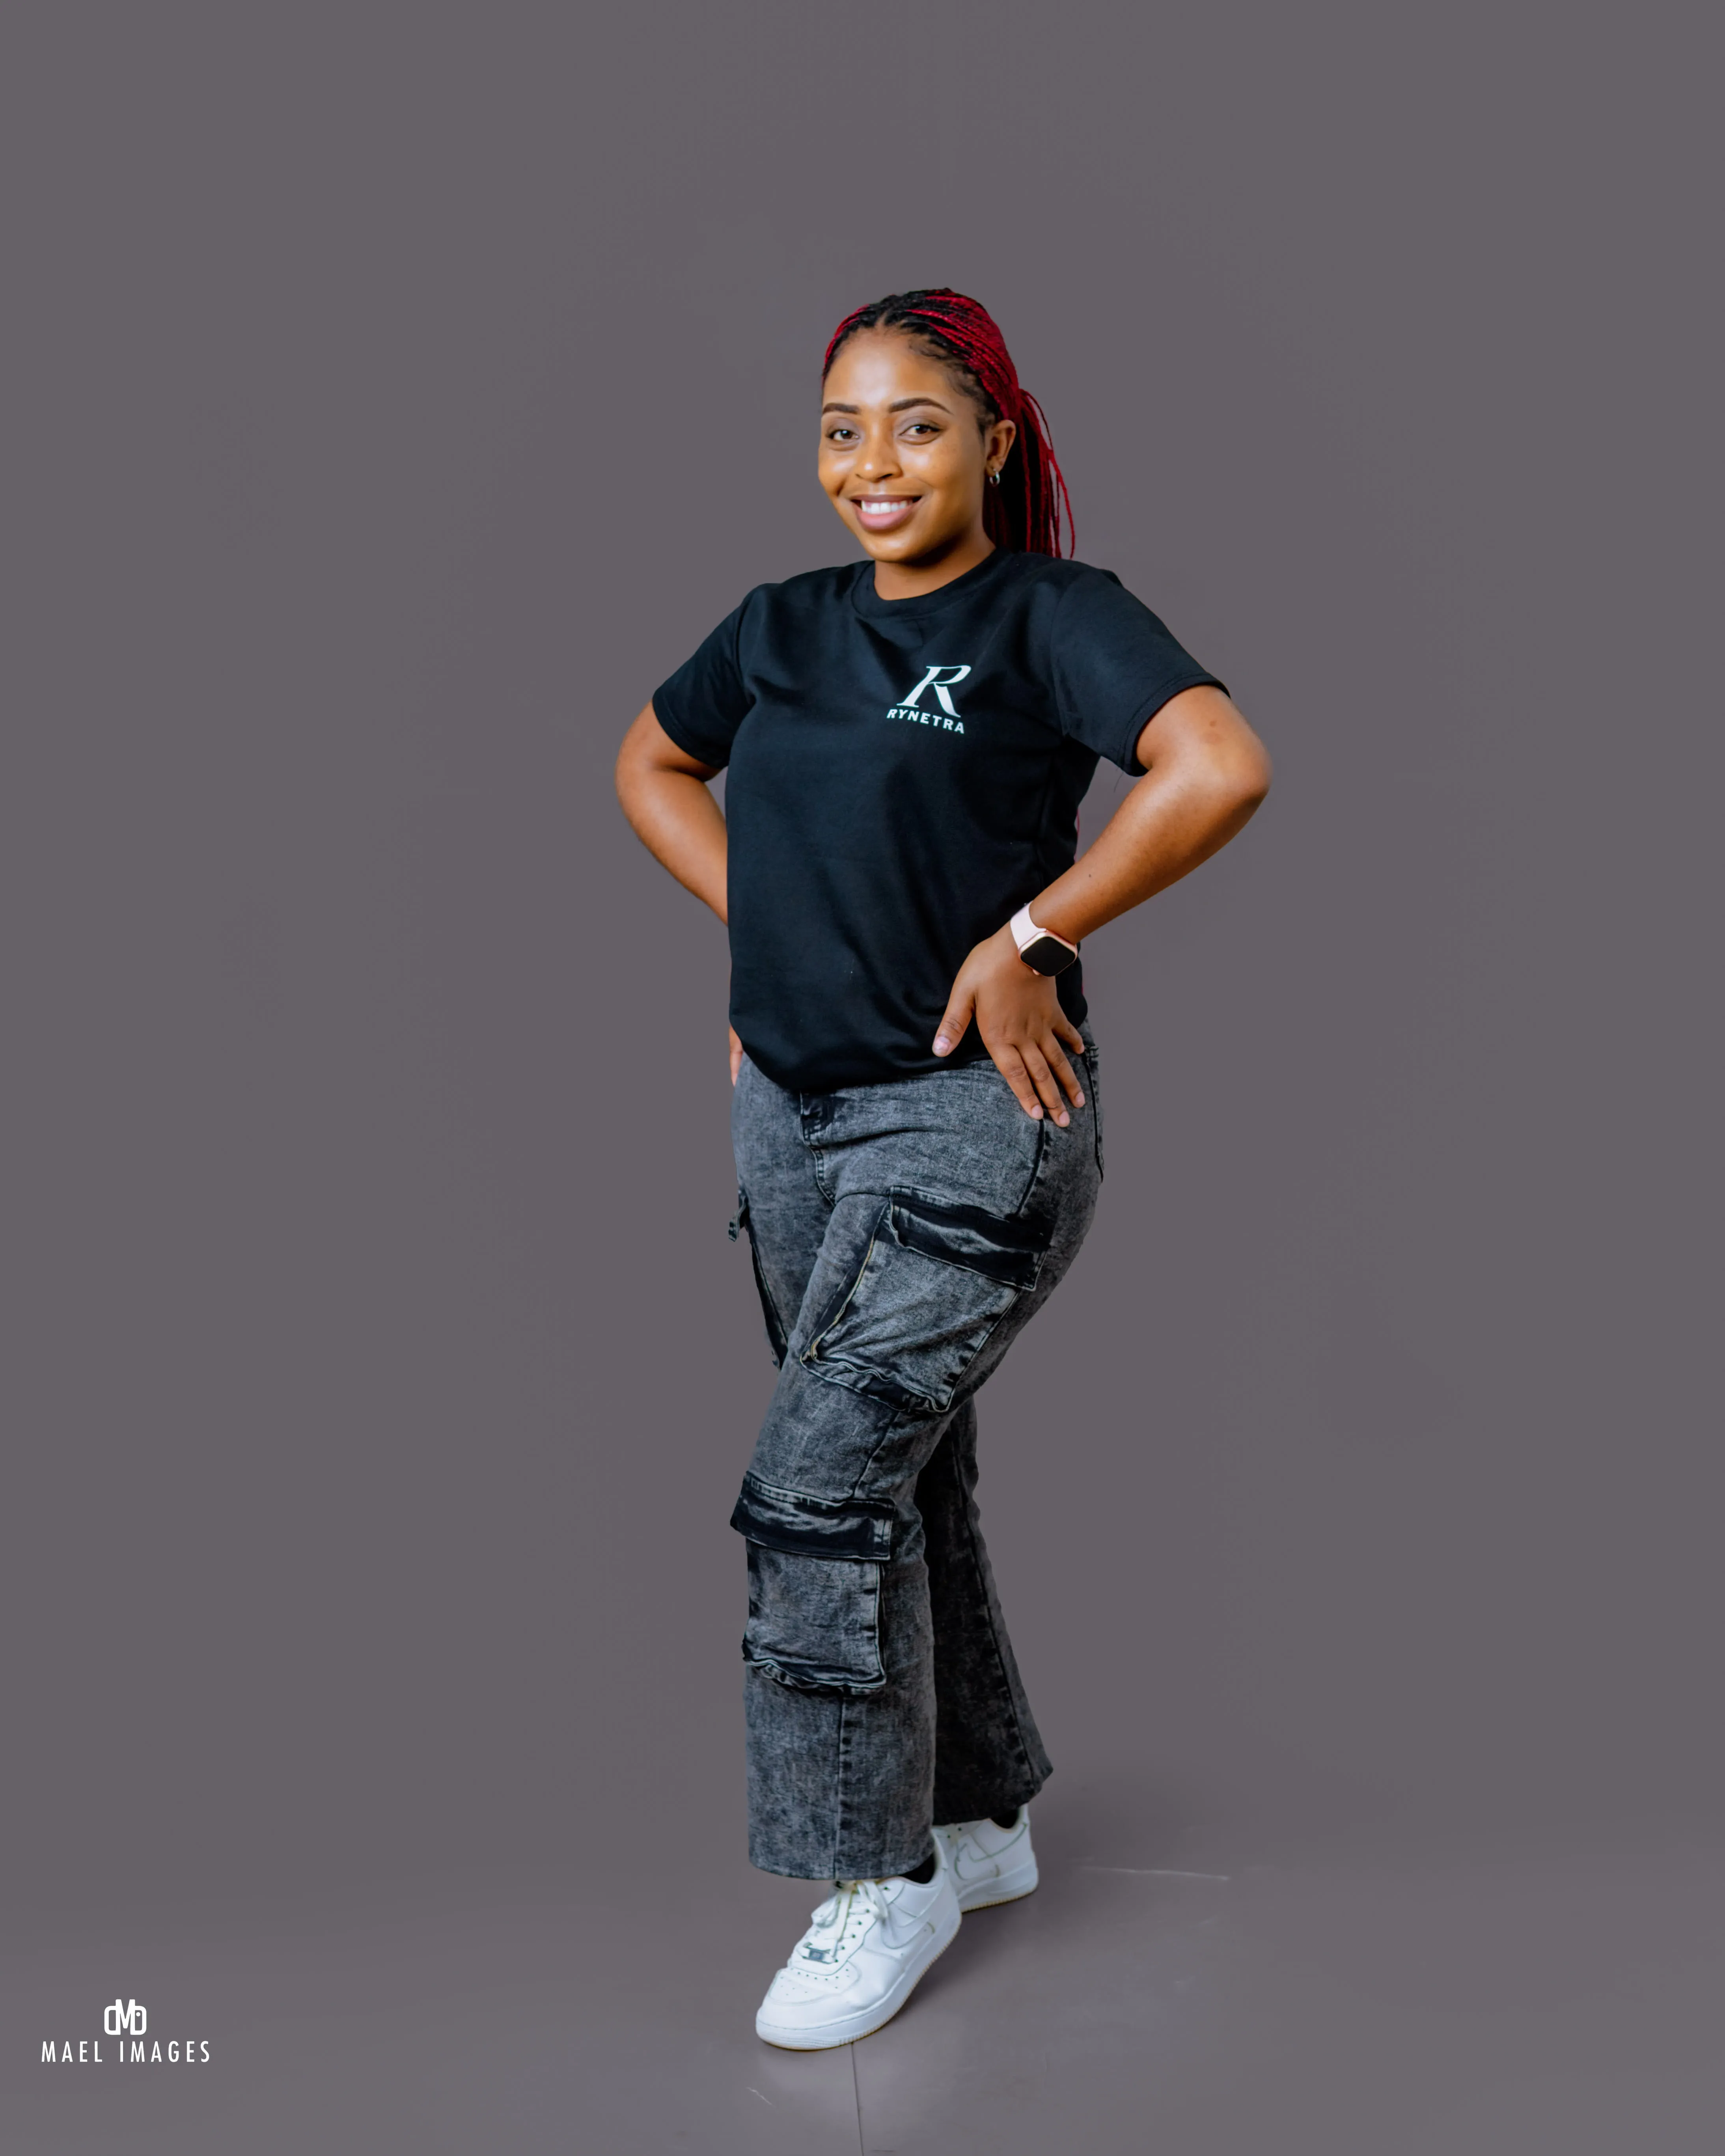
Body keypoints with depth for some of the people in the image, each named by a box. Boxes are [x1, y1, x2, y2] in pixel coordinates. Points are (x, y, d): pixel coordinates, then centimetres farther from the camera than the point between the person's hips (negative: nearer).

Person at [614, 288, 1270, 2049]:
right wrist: (757, 925, 11)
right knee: (902, 1477, 16)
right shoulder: (784, 628, 8)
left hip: (969, 1123, -7)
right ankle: (978, 1820, 34)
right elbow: (652, 761, 25)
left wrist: (1029, 935, -20)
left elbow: (1222, 768, -26)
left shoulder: (1053, 617, -10)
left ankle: (887, 1879, 11)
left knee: (819, 1485, -10)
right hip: (790, 1110, 7)